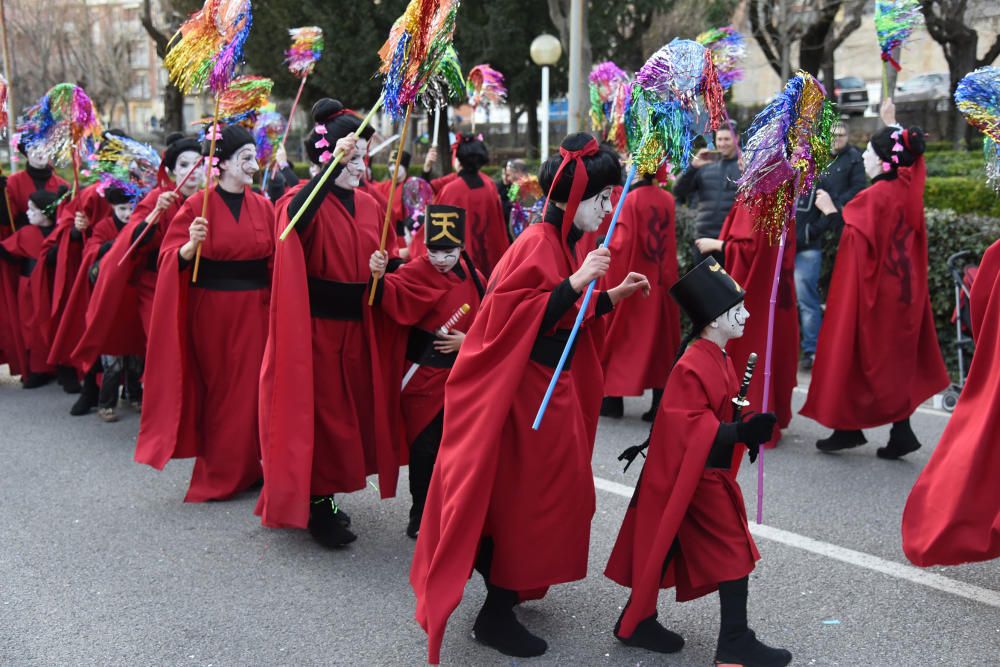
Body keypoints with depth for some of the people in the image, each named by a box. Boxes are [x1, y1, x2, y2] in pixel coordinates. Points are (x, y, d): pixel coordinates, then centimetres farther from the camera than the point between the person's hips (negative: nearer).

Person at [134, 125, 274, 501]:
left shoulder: (262, 207, 6)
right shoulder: (198, 205, -5)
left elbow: (277, 258, 9)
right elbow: (172, 259, -8)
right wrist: (191, 246, -25)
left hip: (253, 311, 3)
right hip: (211, 310, -3)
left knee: (249, 388, 5)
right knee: (217, 390, 7)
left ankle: (246, 467, 20)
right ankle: (218, 474, 20)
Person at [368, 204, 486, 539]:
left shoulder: (472, 276, 4)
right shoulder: (416, 272, -11)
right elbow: (394, 300, -28)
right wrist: (380, 278, -46)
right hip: (425, 372, -5)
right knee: (425, 446, 0)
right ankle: (420, 515, 14)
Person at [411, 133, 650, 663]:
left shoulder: (562, 244, 11)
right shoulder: (537, 245, -19)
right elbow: (515, 319, -28)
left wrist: (612, 295, 12)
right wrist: (576, 282, -30)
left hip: (551, 391, 10)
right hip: (525, 393, -10)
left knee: (538, 494, 19)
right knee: (524, 497, 0)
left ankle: (510, 588, 38)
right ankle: (495, 616, 15)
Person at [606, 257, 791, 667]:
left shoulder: (718, 359, 10)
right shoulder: (694, 366, -23)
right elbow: (688, 424, -27)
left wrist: (746, 431, 8)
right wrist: (740, 432, -31)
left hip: (707, 475, 10)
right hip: (696, 478, -10)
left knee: (665, 548, 16)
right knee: (734, 553, -2)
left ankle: (638, 622, 27)